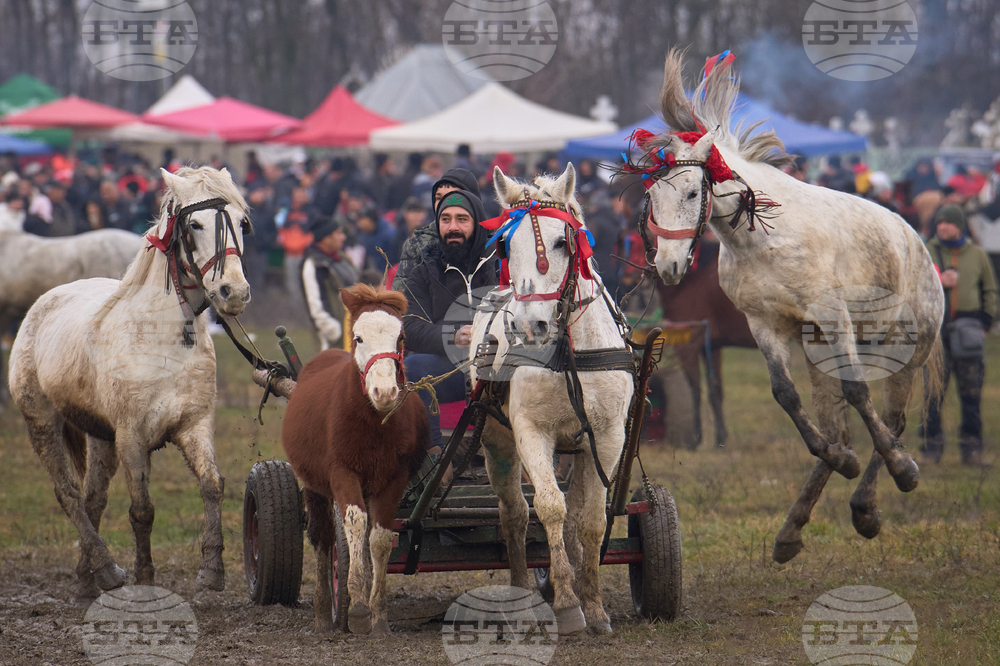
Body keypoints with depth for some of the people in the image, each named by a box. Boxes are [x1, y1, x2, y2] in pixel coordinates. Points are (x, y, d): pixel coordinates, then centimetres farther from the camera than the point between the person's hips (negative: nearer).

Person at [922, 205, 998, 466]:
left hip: (968, 327, 1)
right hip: (935, 327, -1)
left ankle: (972, 449, 6)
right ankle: (932, 447, 1)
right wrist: (937, 282, -11)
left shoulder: (976, 254, 11)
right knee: (932, 393, -4)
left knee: (971, 392, 1)